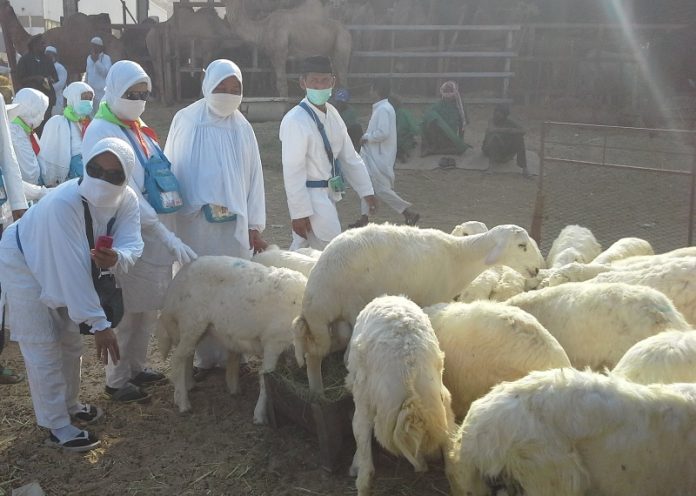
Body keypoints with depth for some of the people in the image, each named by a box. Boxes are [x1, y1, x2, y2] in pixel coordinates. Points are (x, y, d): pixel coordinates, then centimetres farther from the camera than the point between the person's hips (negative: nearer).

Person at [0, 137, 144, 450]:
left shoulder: (127, 201, -19)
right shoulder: (64, 203, -40)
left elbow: (132, 243, -29)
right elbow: (73, 268, -42)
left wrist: (117, 258, -54)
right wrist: (99, 323, -42)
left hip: (58, 270, 7)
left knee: (69, 341, 18)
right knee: (42, 347, -5)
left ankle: (69, 405, 39)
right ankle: (57, 427, 7)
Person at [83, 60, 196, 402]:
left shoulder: (139, 128, 11)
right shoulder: (101, 133, -15)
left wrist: (165, 233, 5)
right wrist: (166, 235, -25)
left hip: (152, 231, 8)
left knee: (148, 306, 16)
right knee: (125, 310, 2)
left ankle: (137, 366, 33)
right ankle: (116, 381, 18)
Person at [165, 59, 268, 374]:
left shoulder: (242, 127, 6)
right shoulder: (186, 121, -1)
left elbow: (254, 176, 6)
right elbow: (170, 170, 3)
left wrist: (255, 226, 4)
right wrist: (173, 205, 1)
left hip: (234, 221, 2)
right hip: (195, 221, -2)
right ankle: (203, 356, 16)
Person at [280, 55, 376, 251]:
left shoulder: (333, 114, 5)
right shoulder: (295, 121, -19)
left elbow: (350, 157, 11)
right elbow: (293, 171, -19)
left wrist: (367, 191, 7)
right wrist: (300, 212, -20)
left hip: (327, 194, 8)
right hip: (310, 197, -8)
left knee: (302, 252, 18)